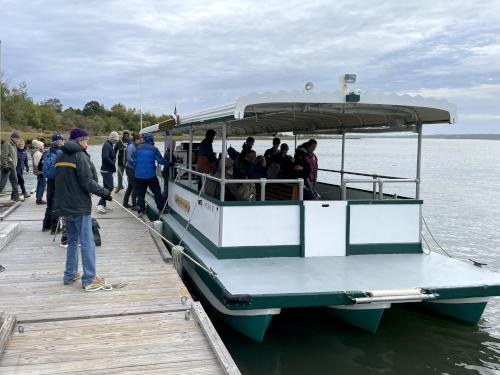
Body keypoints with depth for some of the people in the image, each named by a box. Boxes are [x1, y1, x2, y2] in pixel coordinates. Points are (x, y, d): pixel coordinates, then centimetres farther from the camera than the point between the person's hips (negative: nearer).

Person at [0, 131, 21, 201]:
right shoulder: (7, 144, -13)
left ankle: (15, 196, 15)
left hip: (12, 167, 9)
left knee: (15, 182, 10)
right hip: (7, 167, -9)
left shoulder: (14, 145, 15)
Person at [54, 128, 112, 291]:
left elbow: (60, 181, 17)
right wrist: (104, 192, -10)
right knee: (87, 242, -4)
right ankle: (89, 279, -2)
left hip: (65, 206, 8)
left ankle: (70, 275, 23)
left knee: (72, 240, 18)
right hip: (80, 207, -8)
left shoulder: (62, 157, 12)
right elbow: (87, 183, -19)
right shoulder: (80, 156, -13)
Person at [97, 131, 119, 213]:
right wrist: (113, 165, -19)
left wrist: (113, 160, 3)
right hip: (107, 170, -10)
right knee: (110, 187, -12)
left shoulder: (108, 145, 15)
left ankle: (103, 205, 20)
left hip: (106, 170, 10)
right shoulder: (107, 145, -16)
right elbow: (105, 157, -27)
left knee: (106, 187, 14)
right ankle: (100, 204, -14)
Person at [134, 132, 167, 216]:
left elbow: (135, 160, 7)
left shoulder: (138, 148, 2)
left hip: (139, 175, 3)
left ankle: (141, 210, 9)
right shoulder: (154, 149, -9)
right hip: (150, 175, -3)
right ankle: (160, 208, 14)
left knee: (140, 193, 10)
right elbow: (160, 160, -9)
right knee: (156, 191, 10)